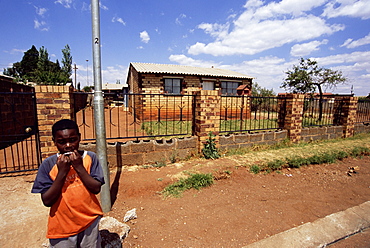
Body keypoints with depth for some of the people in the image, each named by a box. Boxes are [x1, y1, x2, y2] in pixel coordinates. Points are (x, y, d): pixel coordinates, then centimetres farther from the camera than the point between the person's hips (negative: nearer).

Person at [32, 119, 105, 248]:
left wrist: (79, 167, -22)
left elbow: (96, 188, -14)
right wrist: (61, 172, -22)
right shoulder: (48, 164, -10)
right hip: (61, 227, 0)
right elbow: (47, 201, -11)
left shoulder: (90, 157, -10)